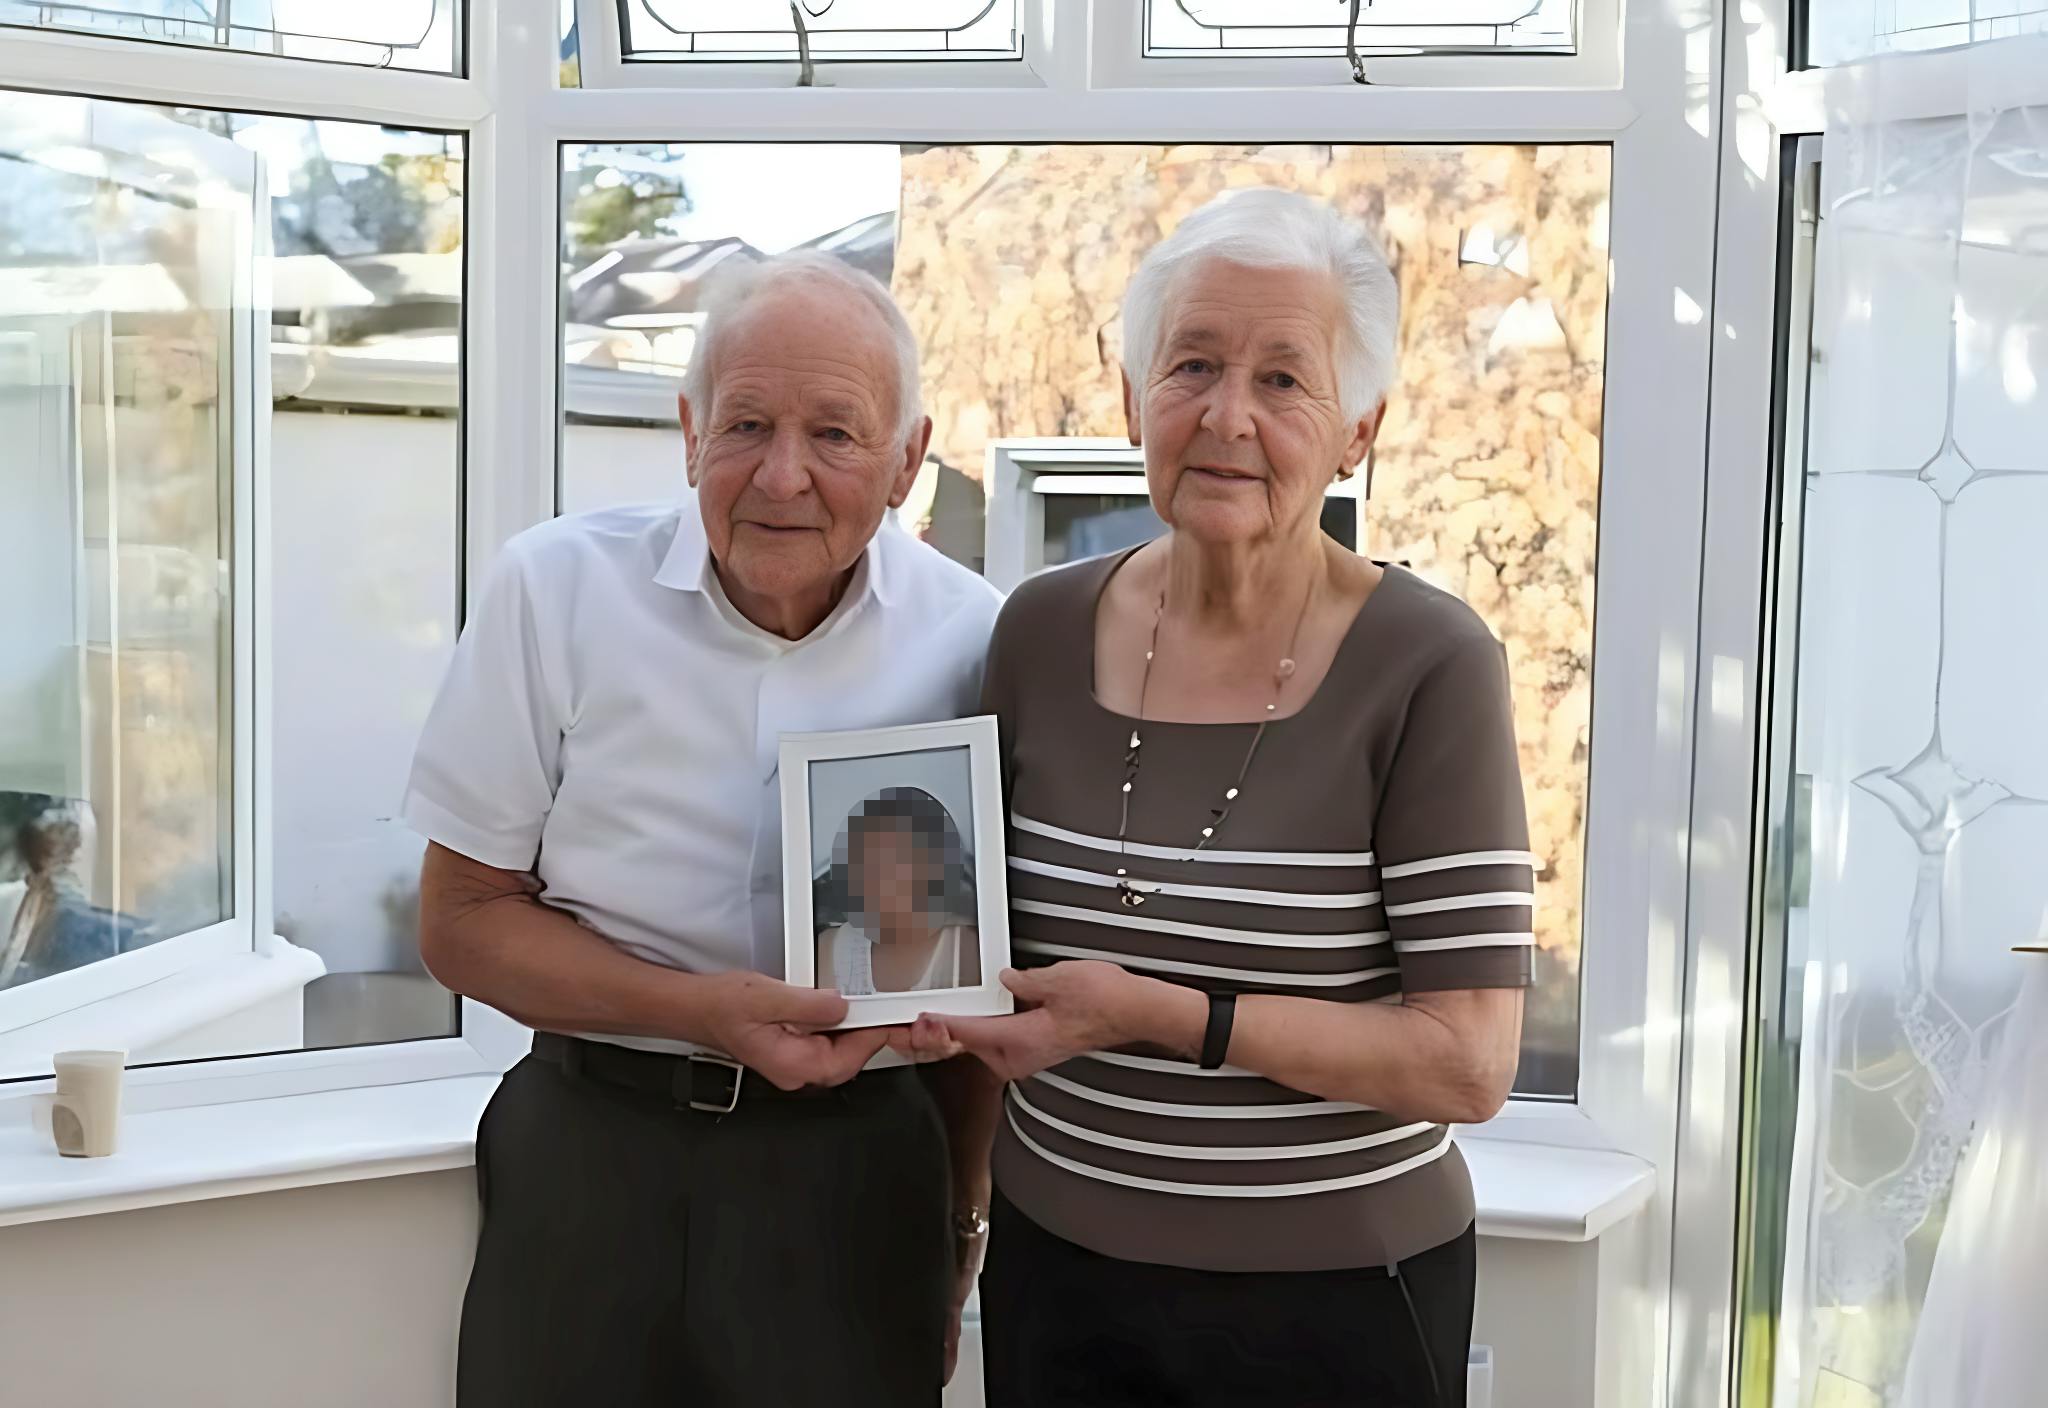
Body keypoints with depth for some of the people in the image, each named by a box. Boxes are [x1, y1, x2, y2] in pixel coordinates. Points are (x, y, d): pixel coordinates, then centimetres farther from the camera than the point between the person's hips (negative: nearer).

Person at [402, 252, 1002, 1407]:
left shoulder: (975, 639, -5)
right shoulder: (560, 588, -8)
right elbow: (463, 921, -5)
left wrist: (959, 1223, 4)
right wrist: (699, 1011, -19)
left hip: (858, 1174, 1)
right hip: (591, 1150, 0)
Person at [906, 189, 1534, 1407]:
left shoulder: (1431, 668, -15)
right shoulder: (1042, 633, -2)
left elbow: (1468, 1064, -18)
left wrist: (1159, 1014, -22)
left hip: (1337, 1302, -3)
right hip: (1059, 1271, 4)